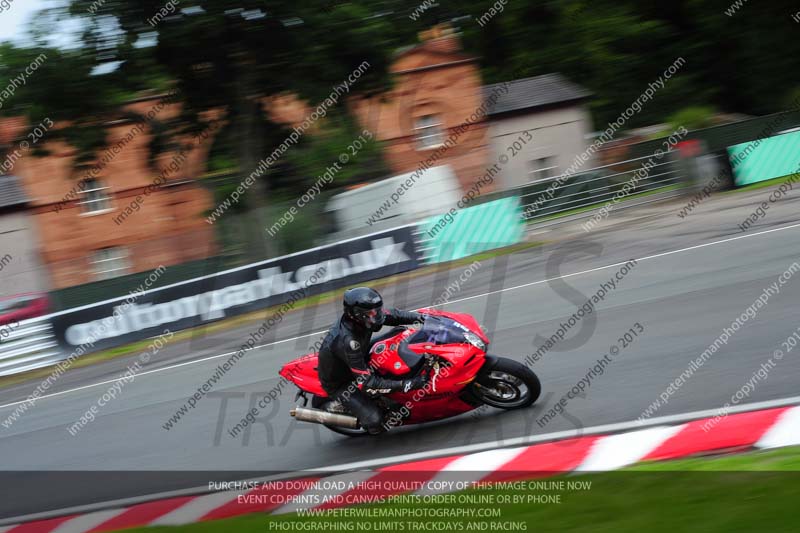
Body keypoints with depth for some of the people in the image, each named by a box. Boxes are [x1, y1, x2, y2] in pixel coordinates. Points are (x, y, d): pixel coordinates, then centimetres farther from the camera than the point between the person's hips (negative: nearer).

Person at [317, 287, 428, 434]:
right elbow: (367, 382, -39)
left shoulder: (356, 317, -19)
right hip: (338, 382, -8)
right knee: (373, 418, -21)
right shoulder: (347, 341, -41)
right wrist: (404, 385, -42)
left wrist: (419, 317, -16)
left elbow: (390, 315, -2)